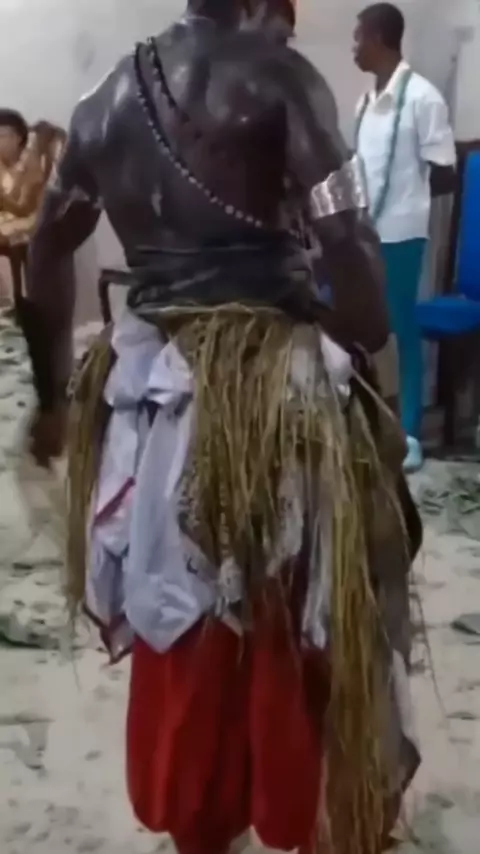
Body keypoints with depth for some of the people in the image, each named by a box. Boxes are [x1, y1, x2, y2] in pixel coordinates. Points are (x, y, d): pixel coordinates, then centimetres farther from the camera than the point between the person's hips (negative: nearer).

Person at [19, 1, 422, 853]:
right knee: (302, 628, 14)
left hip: (148, 385, 6)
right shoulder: (276, 76, -7)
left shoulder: (108, 95, 10)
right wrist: (365, 379, -5)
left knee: (182, 633, 20)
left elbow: (47, 257, 16)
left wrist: (52, 394, 25)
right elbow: (351, 247, -17)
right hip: (276, 385, -5)